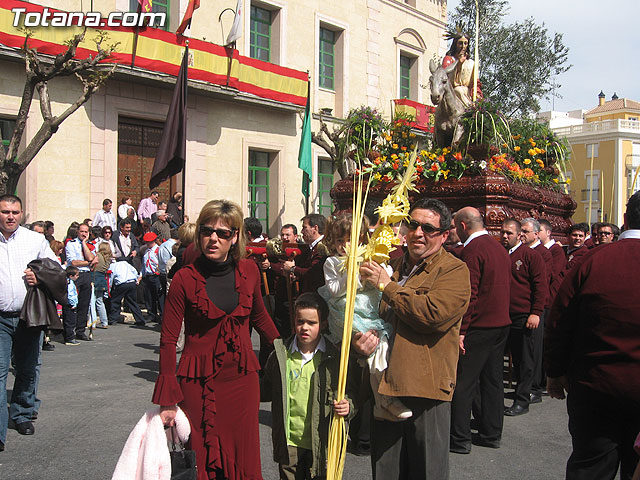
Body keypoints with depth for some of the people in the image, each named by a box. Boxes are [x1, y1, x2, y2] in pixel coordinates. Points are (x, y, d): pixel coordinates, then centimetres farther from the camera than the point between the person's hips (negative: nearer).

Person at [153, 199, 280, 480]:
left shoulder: (249, 270, 0)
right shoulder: (185, 278, -10)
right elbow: (168, 340, -7)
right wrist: (167, 401, -10)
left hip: (243, 378, 3)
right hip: (199, 383, -3)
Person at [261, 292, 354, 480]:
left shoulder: (334, 359, -6)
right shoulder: (280, 355, -1)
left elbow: (349, 393, 2)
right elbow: (266, 390, 12)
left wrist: (347, 406, -17)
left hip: (321, 445, -1)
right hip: (288, 444, 2)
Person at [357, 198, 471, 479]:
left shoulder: (455, 271, -4)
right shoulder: (390, 265, 13)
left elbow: (433, 314, -22)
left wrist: (386, 285, -13)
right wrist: (358, 341, -3)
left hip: (426, 388, -5)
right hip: (384, 383, 5)